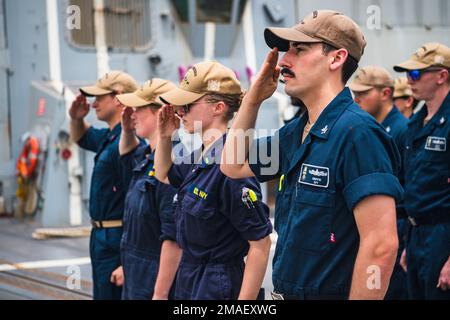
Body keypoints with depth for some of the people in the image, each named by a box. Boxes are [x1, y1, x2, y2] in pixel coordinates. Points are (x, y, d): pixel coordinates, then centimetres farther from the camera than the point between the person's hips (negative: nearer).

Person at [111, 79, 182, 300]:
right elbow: (127, 156, 36)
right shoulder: (147, 157, 8)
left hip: (155, 285, -10)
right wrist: (127, 130, 15)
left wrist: (160, 294, -26)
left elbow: (173, 239, -26)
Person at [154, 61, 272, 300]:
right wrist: (164, 136, 9)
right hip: (190, 280, 9)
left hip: (219, 287, -9)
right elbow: (164, 174, 28)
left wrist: (244, 303, -23)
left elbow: (260, 245, -22)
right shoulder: (200, 158, 4)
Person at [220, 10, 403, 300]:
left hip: (330, 290, -9)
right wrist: (254, 97, 11)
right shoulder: (296, 133, 8)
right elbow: (233, 166, 22)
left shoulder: (357, 132, -20)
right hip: (287, 291, 9)